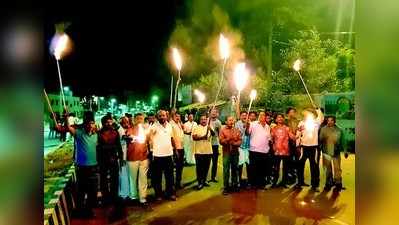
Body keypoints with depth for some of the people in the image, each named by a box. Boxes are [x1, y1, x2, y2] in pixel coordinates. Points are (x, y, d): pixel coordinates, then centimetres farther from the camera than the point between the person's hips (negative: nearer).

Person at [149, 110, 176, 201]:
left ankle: (170, 193, 26)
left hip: (169, 154, 4)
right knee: (157, 176, 8)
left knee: (170, 175, 13)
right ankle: (158, 194, 22)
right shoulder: (154, 126, -10)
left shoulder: (169, 126, 7)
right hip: (157, 155, -4)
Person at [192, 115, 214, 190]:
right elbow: (194, 137, -11)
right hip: (199, 151, -3)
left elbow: (213, 134, -12)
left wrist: (210, 129, -31)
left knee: (206, 167, 12)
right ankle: (200, 182, 10)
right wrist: (202, 137, -23)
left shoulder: (209, 127, 8)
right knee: (199, 167, 2)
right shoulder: (196, 128, 0)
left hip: (208, 151, 3)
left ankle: (204, 181, 26)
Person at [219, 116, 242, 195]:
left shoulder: (237, 130, 11)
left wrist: (234, 143, -14)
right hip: (226, 152, -3)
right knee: (226, 170, -3)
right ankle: (226, 187, 4)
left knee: (235, 169, 10)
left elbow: (240, 140, 3)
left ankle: (235, 185, 21)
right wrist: (228, 139, -20)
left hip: (235, 152, 3)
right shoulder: (223, 130, 1)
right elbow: (221, 141, -7)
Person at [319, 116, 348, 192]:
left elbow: (342, 142, 6)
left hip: (336, 153, -1)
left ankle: (338, 184, 14)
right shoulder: (323, 129, 0)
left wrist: (345, 151, 5)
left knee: (337, 169, 0)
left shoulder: (339, 130, 1)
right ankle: (328, 183, 23)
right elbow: (320, 140, -1)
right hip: (326, 153, 1)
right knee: (327, 169, 10)